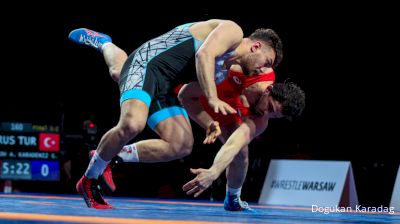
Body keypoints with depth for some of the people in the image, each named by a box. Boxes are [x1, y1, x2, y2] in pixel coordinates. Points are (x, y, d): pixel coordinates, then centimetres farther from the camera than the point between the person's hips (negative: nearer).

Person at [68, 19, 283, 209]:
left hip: (162, 86, 10)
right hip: (145, 65, -10)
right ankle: (89, 181, -14)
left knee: (182, 145, -2)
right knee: (132, 124, -32)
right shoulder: (233, 31, -5)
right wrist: (212, 99, -28)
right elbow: (204, 54, -21)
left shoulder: (224, 71, 24)